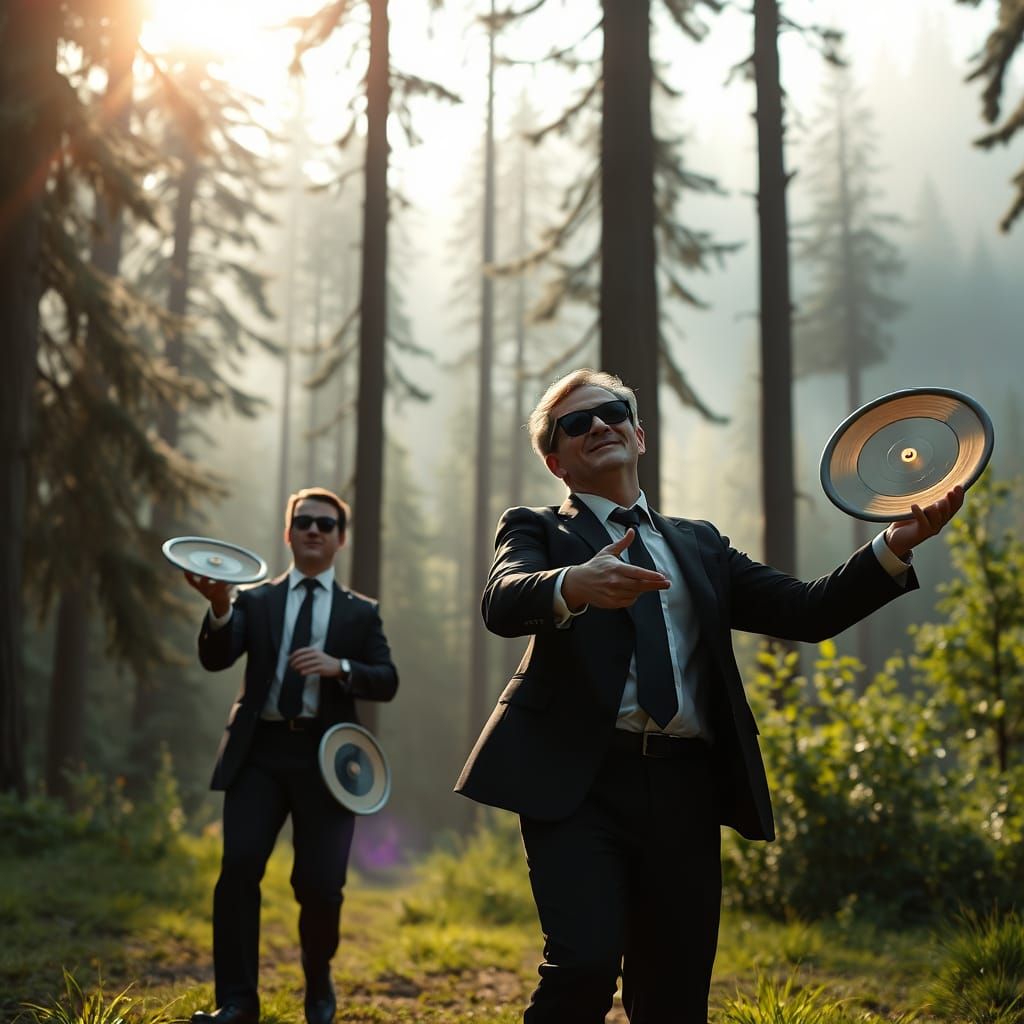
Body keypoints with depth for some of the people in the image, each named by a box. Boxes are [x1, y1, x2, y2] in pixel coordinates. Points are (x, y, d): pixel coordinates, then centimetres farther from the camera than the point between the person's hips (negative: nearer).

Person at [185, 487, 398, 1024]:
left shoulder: (361, 612, 13)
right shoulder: (256, 600, 12)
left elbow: (387, 681, 4)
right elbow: (215, 659, -3)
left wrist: (339, 667, -16)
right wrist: (219, 608, -24)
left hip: (323, 757, 0)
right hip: (260, 750, 1)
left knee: (321, 884, -2)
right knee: (239, 867, -13)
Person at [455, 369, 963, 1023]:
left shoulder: (700, 545, 22)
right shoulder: (537, 531, 11)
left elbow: (809, 612, 12)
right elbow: (502, 603, -12)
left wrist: (895, 546, -3)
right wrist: (573, 585, -34)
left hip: (685, 791, 4)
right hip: (579, 781, -3)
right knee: (585, 965, -19)